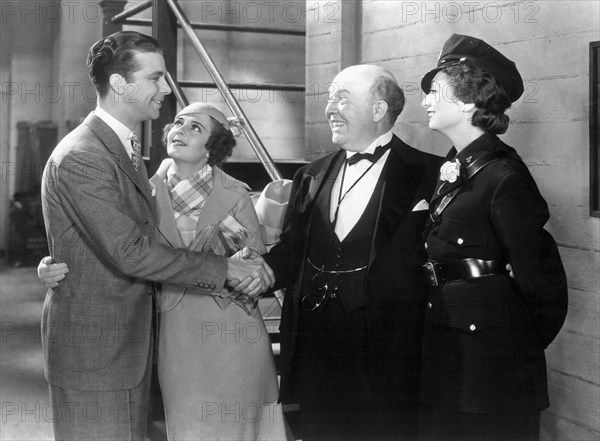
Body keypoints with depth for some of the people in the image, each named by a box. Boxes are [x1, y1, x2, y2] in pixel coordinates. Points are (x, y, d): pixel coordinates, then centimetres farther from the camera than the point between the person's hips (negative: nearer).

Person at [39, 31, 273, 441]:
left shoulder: (125, 147, 13)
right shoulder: (80, 158, -19)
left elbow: (146, 239, 9)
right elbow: (130, 252, -23)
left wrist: (232, 268, -3)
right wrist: (224, 268, -17)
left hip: (131, 343, 9)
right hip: (93, 353, -9)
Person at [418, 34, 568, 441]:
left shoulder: (504, 177, -17)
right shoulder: (450, 170, 7)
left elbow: (544, 285, -15)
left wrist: (522, 347, -3)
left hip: (490, 363, -8)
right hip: (445, 354, 8)